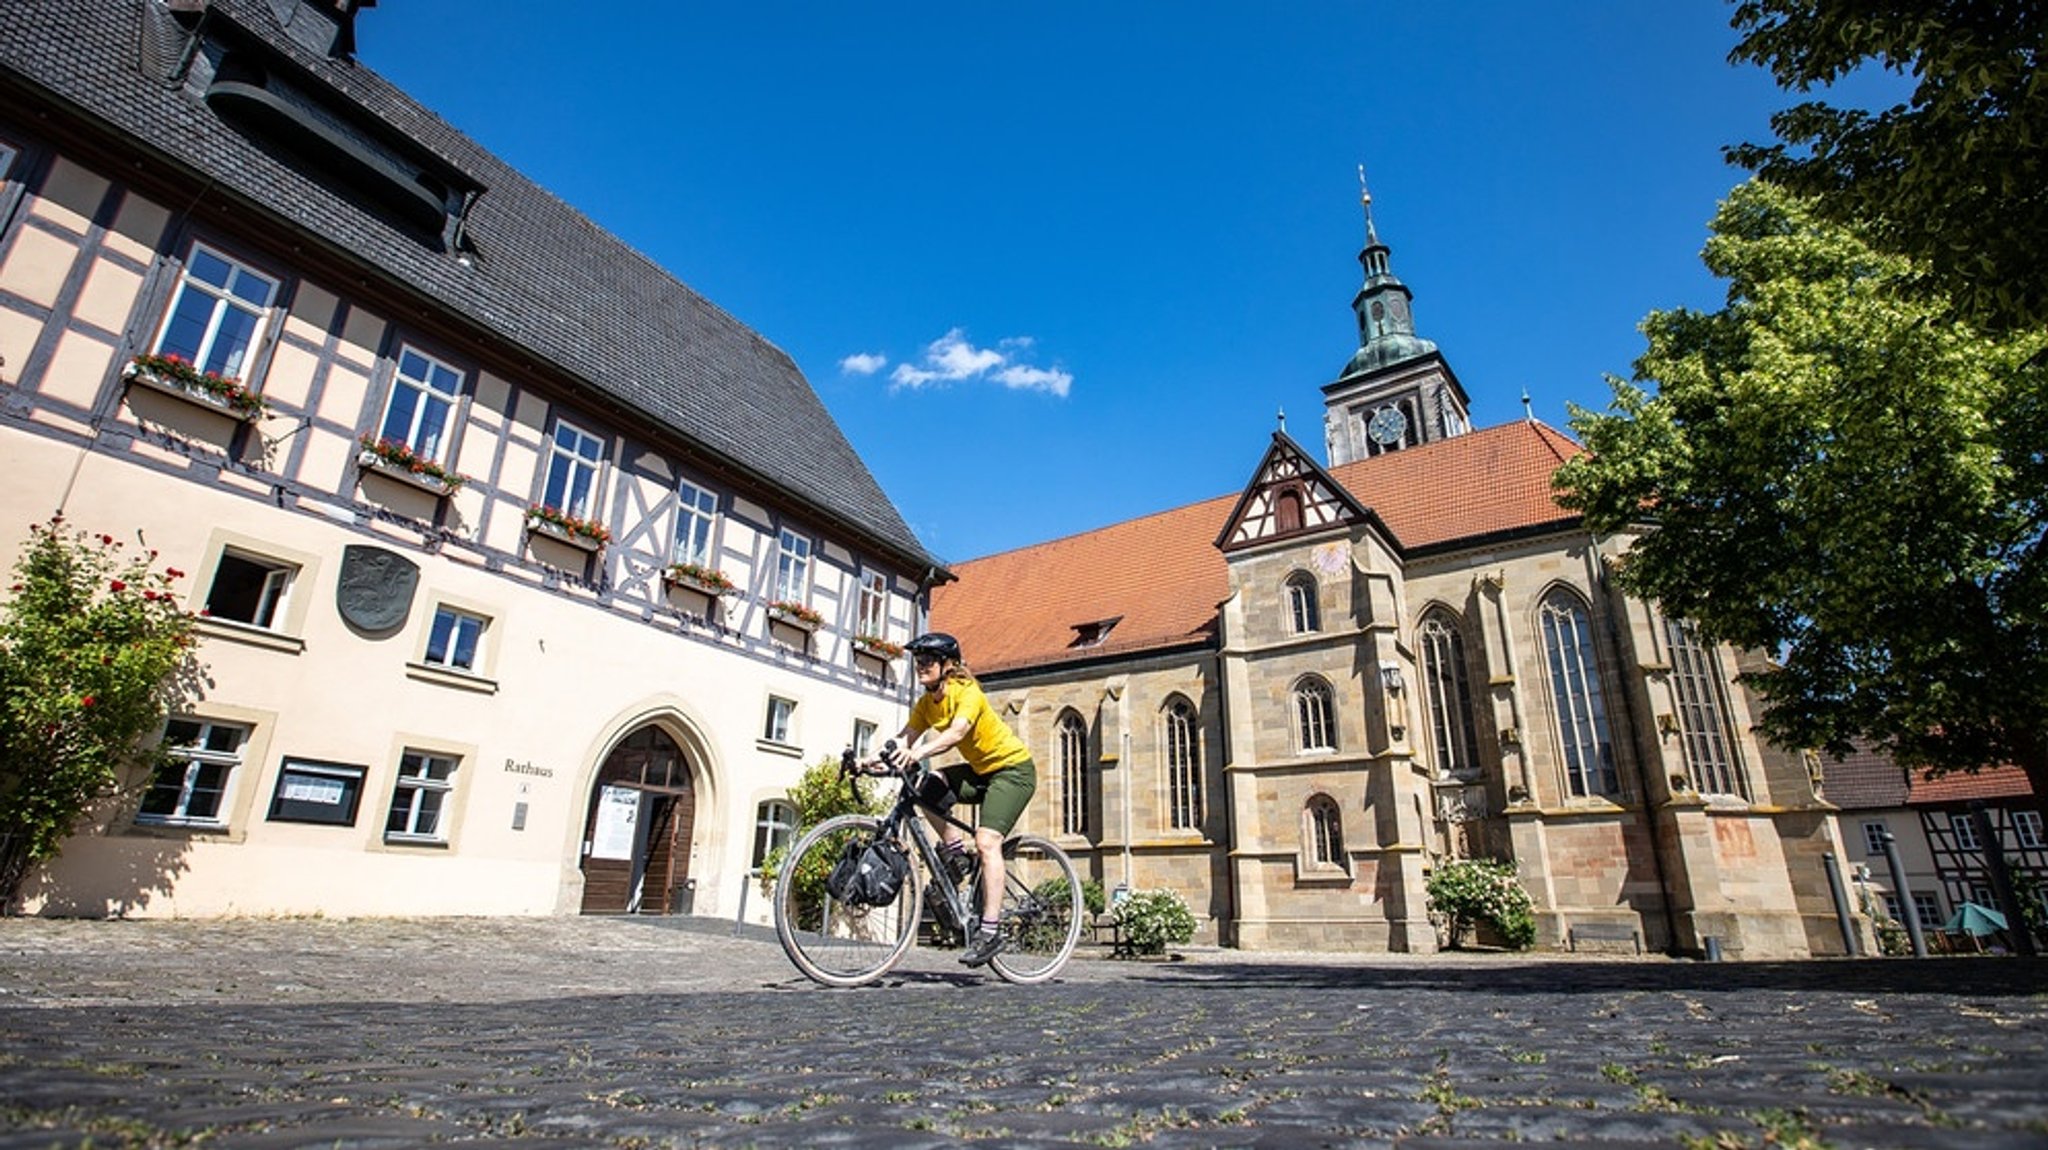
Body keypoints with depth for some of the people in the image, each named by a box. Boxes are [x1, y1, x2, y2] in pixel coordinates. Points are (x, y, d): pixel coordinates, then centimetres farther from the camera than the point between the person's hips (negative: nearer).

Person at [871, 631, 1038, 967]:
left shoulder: (967, 692, -23)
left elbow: (958, 731, -40)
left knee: (986, 841, -22)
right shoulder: (926, 703, -1)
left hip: (1013, 767, -8)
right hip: (981, 770, 8)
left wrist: (921, 752, -55)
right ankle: (954, 852, 1)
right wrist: (875, 758, -27)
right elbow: (906, 737, -10)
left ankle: (990, 932, -17)